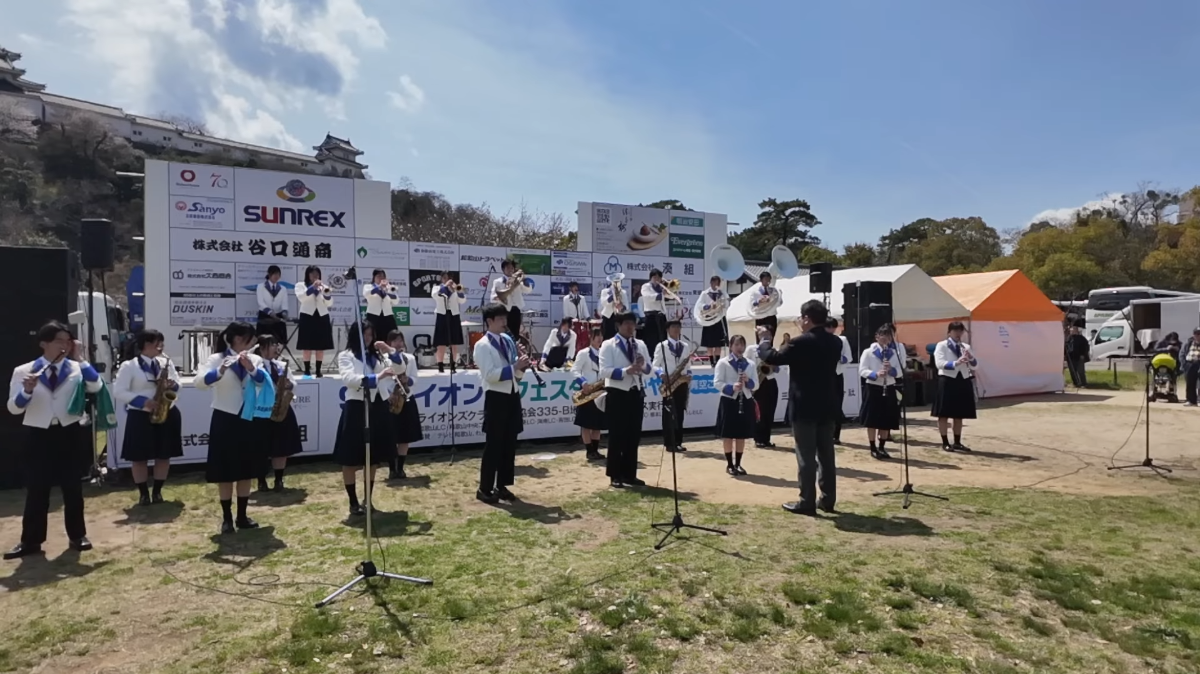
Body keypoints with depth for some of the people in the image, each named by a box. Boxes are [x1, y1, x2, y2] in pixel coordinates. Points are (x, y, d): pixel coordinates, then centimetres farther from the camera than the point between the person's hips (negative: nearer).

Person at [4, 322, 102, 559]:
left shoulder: (76, 369, 1)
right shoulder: (23, 371, -1)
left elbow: (96, 387, -17)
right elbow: (14, 408, -4)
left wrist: (80, 359, -13)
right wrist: (27, 391, -23)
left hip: (69, 434, 1)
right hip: (37, 436, 0)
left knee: (73, 488, 8)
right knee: (36, 490, 5)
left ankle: (77, 536, 19)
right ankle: (31, 541, 15)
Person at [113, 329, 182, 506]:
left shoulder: (166, 363, 8)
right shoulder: (129, 366, -5)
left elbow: (178, 385, 13)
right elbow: (118, 393, -9)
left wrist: (172, 385, -11)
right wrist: (143, 402, -19)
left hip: (167, 414, 4)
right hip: (140, 417, -4)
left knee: (164, 456, 7)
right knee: (139, 457, 2)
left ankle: (157, 491, 19)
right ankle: (143, 493, 16)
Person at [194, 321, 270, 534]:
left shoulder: (254, 359, 3)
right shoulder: (217, 359, -8)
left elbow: (262, 379, -14)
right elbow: (199, 383, -23)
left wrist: (250, 367, -33)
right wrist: (220, 371, -40)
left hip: (248, 420, 4)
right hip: (225, 421, -4)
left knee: (246, 472, 9)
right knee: (225, 473, 2)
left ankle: (242, 516, 20)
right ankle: (227, 518, 14)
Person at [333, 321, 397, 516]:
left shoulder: (378, 355, 14)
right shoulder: (346, 356, 0)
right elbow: (348, 378, -17)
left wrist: (391, 352, -5)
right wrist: (377, 377, -27)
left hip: (378, 407, 5)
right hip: (356, 408, -5)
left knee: (373, 458, 11)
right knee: (351, 460, 0)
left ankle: (368, 500, 22)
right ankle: (353, 503, 12)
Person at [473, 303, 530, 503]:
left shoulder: (508, 340, 11)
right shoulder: (482, 345, -9)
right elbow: (490, 375, -20)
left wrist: (522, 367, -5)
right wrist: (514, 367, -23)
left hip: (513, 397, 7)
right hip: (497, 398, -7)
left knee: (509, 444, 11)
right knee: (493, 445, 0)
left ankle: (502, 486, 22)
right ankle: (485, 488, 12)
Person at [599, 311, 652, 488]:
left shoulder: (641, 344, 13)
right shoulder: (608, 345, -4)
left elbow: (649, 369, 12)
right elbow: (604, 371, -15)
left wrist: (643, 365, -11)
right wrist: (625, 371, -28)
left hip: (636, 394, 5)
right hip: (617, 395, -5)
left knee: (634, 436, 10)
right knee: (617, 436, 0)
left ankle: (629, 474, 19)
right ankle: (615, 476, 9)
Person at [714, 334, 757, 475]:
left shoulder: (750, 364, 8)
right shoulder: (723, 362, -4)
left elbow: (755, 385, 9)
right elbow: (716, 383, -9)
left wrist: (748, 381, -12)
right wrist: (731, 387, -24)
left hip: (746, 401, 4)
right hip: (729, 401, -4)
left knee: (742, 435, 8)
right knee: (728, 435, 1)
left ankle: (738, 463, 20)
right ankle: (729, 464, 13)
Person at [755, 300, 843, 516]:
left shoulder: (801, 343, -17)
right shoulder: (835, 342, 4)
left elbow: (772, 358, -11)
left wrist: (764, 339, 5)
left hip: (804, 408, -7)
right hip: (826, 407, 7)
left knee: (806, 457, -1)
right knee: (826, 455, 12)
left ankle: (807, 502, 4)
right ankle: (828, 499, 19)